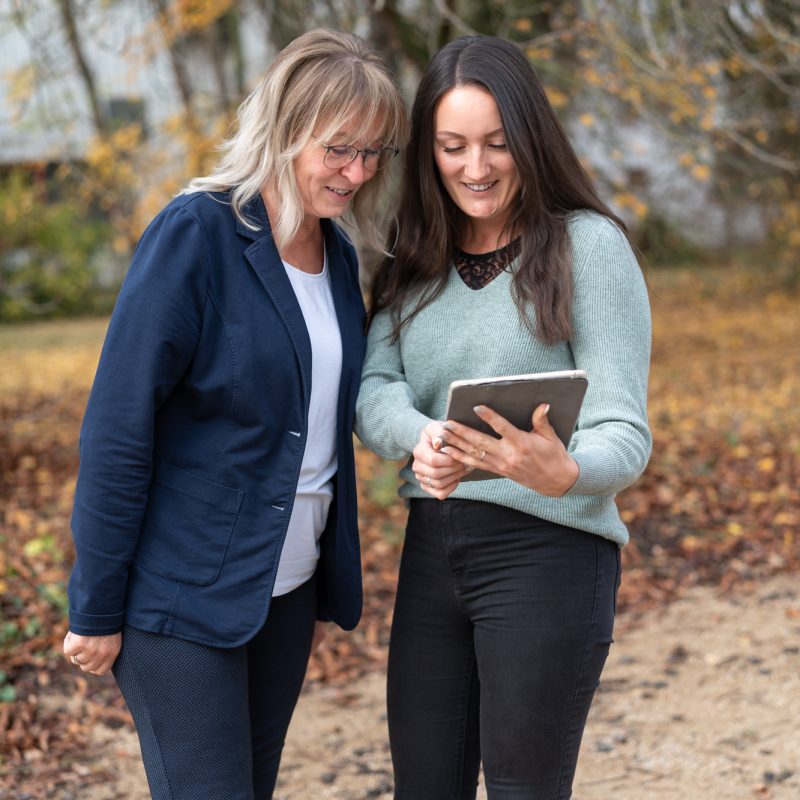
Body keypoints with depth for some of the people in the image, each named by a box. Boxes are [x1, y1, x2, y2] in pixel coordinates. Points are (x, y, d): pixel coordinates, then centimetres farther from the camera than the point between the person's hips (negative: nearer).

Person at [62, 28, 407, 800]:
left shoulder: (337, 252, 7)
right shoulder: (195, 235, -15)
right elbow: (116, 428, -16)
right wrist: (96, 610, -14)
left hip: (288, 588, 7)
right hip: (185, 592, -7)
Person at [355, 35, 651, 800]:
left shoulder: (589, 245, -8)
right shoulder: (415, 259, 8)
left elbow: (623, 435, -12)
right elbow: (372, 389, -3)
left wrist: (562, 473, -35)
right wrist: (420, 442, -26)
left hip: (548, 554, -5)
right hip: (431, 550, 5)